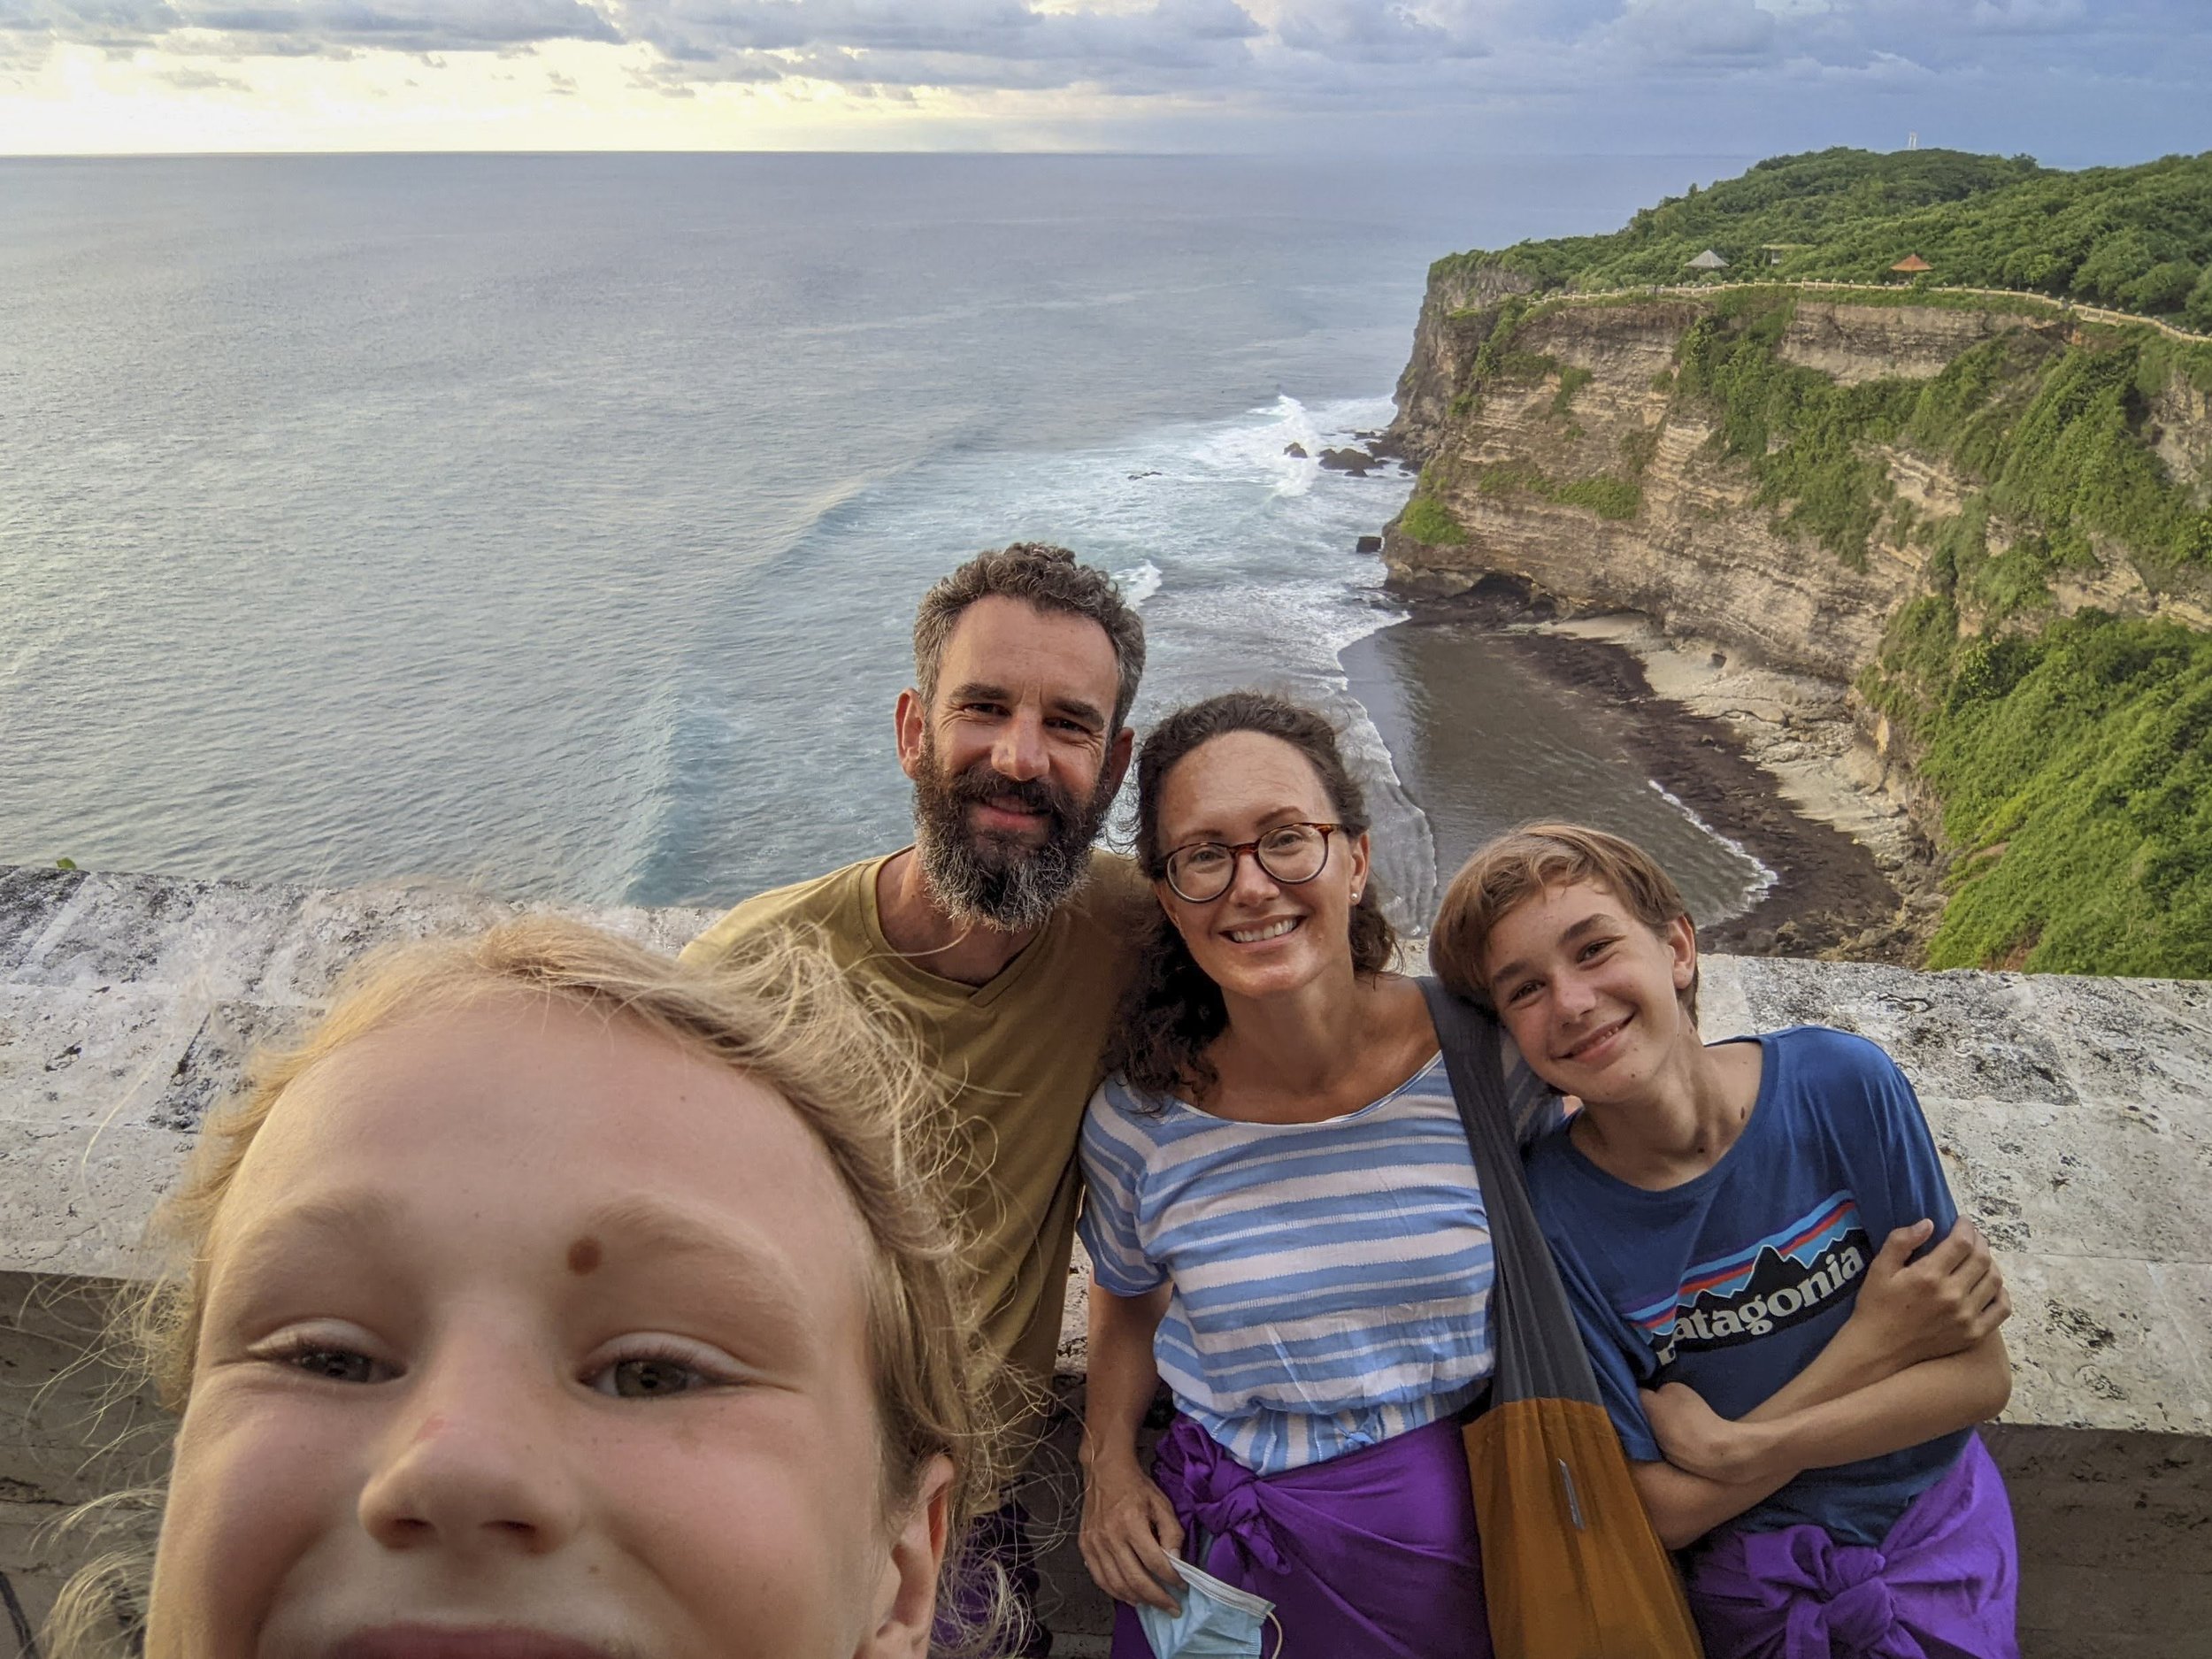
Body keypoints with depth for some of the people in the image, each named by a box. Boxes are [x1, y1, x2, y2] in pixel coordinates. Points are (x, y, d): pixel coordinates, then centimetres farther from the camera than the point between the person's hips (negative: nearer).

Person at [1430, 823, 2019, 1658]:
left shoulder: (1842, 1085, -20)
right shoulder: (1544, 1214, -25)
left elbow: (1980, 1376, -15)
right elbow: (1664, 1512, -19)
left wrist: (1741, 1448, -26)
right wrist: (1873, 1341, -22)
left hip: (1940, 1537, 2)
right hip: (1753, 1587, -1)